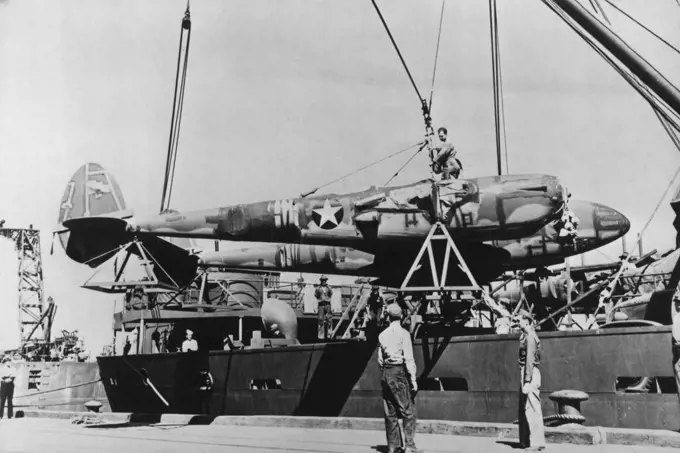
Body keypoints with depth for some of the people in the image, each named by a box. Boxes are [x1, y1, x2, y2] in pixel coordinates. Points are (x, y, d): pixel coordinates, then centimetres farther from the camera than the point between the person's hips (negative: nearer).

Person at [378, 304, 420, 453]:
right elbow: (408, 358, -11)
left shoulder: (382, 335, 7)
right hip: (399, 372, -5)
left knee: (390, 412, 10)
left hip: (386, 373, 6)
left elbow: (380, 359, 9)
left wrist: (384, 374, 17)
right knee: (408, 411, -2)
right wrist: (413, 379, -9)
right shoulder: (403, 333, -8)